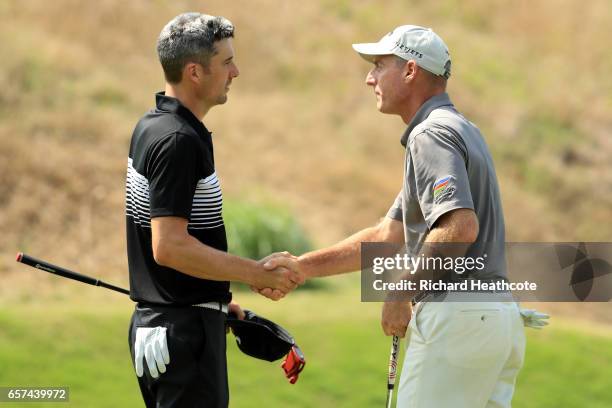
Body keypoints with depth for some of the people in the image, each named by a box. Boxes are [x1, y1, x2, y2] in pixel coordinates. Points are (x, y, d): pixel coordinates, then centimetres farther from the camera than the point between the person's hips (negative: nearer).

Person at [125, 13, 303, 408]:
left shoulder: (151, 127, 12)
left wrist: (217, 298, 23)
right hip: (184, 329, -10)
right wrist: (256, 273, -19)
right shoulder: (179, 140, -19)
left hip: (154, 321, 10)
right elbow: (170, 247, -25)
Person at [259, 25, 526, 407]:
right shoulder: (459, 130, 22)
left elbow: (461, 227, -27)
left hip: (457, 318, -10)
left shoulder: (431, 135, -11)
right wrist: (303, 266, 22)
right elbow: (389, 235, 24)